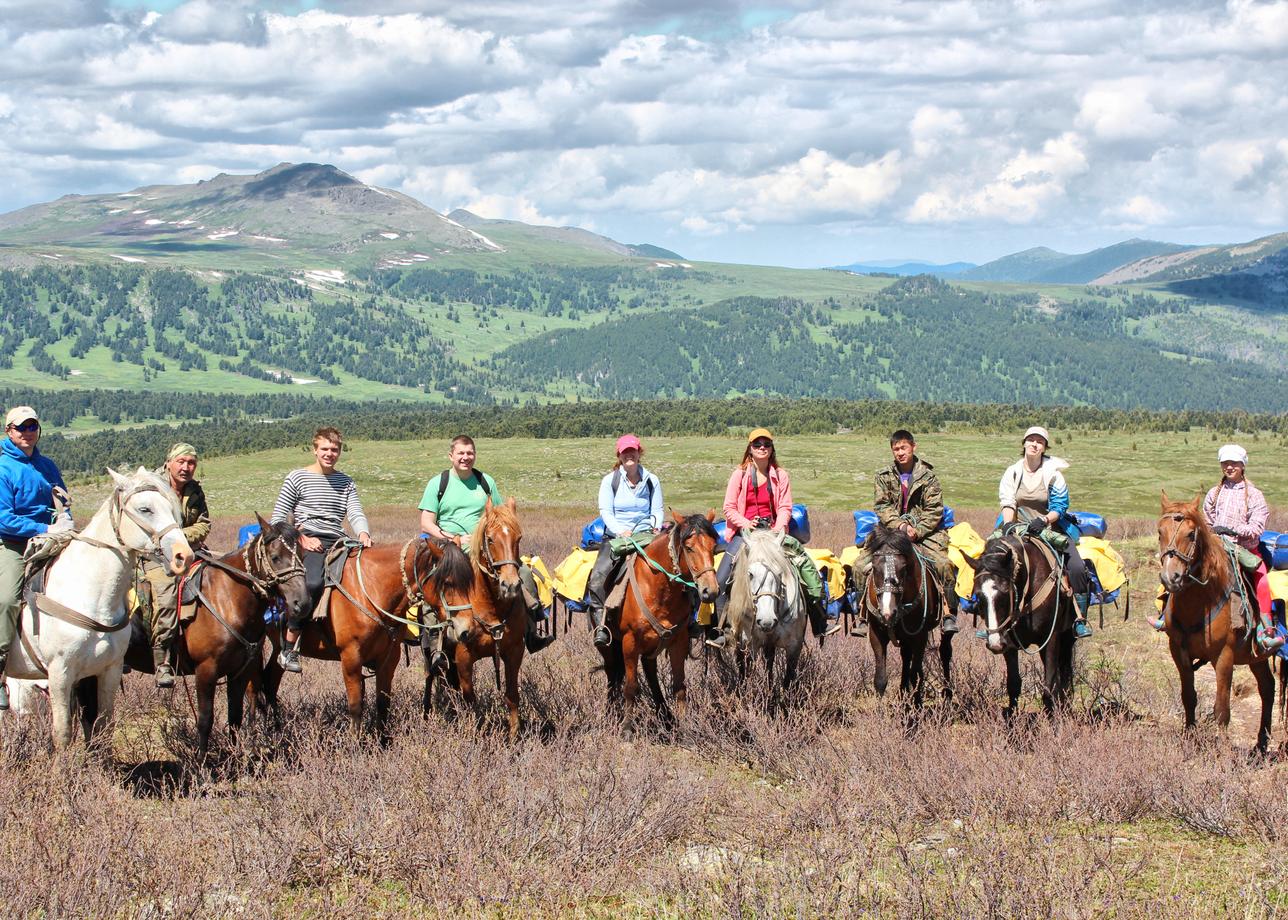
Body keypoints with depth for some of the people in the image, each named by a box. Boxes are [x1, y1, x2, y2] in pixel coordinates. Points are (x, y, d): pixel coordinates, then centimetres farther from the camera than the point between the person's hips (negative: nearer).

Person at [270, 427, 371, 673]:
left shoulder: (347, 483, 20)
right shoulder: (297, 478, 6)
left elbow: (356, 514, 4)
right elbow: (277, 519, 4)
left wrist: (363, 533, -19)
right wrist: (302, 539, -10)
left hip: (338, 544, 6)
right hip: (308, 543, -6)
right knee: (312, 583, -34)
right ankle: (288, 649, -27)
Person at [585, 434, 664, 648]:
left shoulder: (651, 481, 10)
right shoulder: (610, 480, 3)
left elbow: (657, 511, 10)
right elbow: (605, 512, -4)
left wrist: (655, 527, -13)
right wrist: (621, 531, -19)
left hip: (645, 536, 2)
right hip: (615, 537, -1)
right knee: (597, 578, -25)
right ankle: (600, 624, -24)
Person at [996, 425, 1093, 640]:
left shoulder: (1053, 473, -4)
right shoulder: (1013, 472, 4)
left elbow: (1059, 507, -7)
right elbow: (1008, 503, -2)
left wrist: (1044, 521, -25)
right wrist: (1007, 526, -20)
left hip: (1052, 530, -2)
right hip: (1021, 531, 2)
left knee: (1077, 568, -23)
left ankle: (1080, 619, -15)